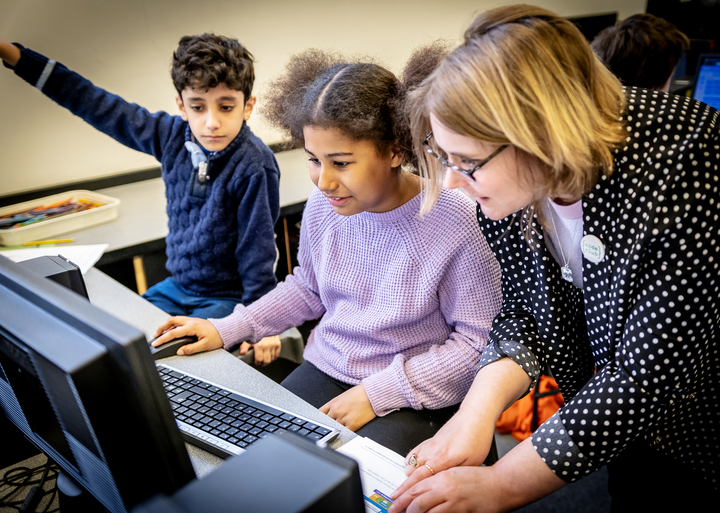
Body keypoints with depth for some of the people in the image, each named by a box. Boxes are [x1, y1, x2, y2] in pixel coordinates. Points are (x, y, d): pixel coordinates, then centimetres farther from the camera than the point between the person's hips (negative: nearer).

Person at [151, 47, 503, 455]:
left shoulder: (456, 223, -22)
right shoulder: (323, 207, -4)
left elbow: (478, 341, -15)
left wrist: (378, 392, -18)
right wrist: (226, 330, 6)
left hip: (414, 399, -4)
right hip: (324, 372, 5)